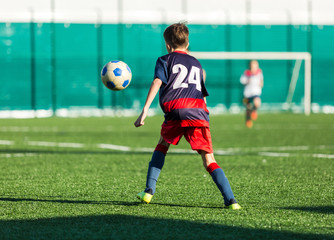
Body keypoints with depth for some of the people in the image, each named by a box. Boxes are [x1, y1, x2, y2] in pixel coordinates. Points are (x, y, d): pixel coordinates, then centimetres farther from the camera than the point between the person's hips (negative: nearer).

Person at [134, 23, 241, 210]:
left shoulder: (165, 60, 16)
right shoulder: (197, 64, 29)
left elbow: (157, 82, -1)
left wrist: (145, 110, -8)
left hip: (176, 110, -2)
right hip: (199, 111, 2)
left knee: (163, 145, 23)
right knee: (209, 159, 1)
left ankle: (149, 191, 16)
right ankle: (230, 199, -15)